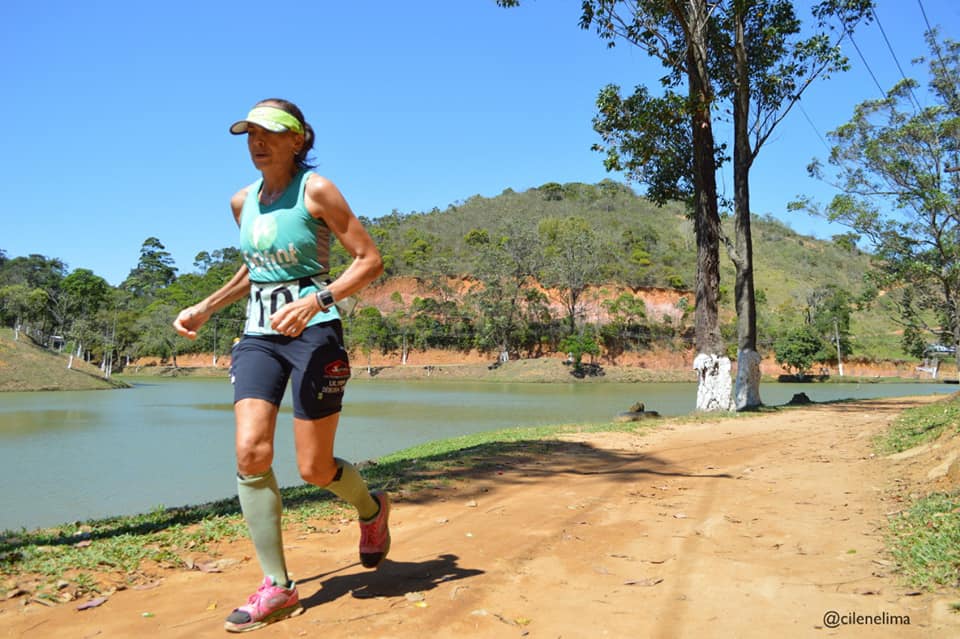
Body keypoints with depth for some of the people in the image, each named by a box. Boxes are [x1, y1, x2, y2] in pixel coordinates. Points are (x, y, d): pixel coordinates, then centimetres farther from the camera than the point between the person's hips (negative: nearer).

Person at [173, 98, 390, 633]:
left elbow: (371, 259, -9)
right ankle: (277, 587, 2)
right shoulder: (243, 201, 12)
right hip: (259, 335, 6)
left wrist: (317, 300, -22)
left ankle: (372, 509, 34)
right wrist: (205, 309, 20)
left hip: (314, 333, -5)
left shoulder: (316, 190, -6)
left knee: (315, 468, -2)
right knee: (251, 451, -11)